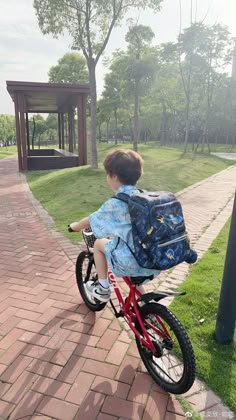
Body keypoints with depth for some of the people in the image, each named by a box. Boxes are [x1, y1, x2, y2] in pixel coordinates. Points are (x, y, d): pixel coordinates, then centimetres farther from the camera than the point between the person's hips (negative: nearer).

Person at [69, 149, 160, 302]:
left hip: (133, 262, -6)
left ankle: (103, 288, 24)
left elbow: (92, 220, -1)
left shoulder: (115, 203, -15)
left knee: (99, 243, 13)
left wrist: (76, 225, 20)